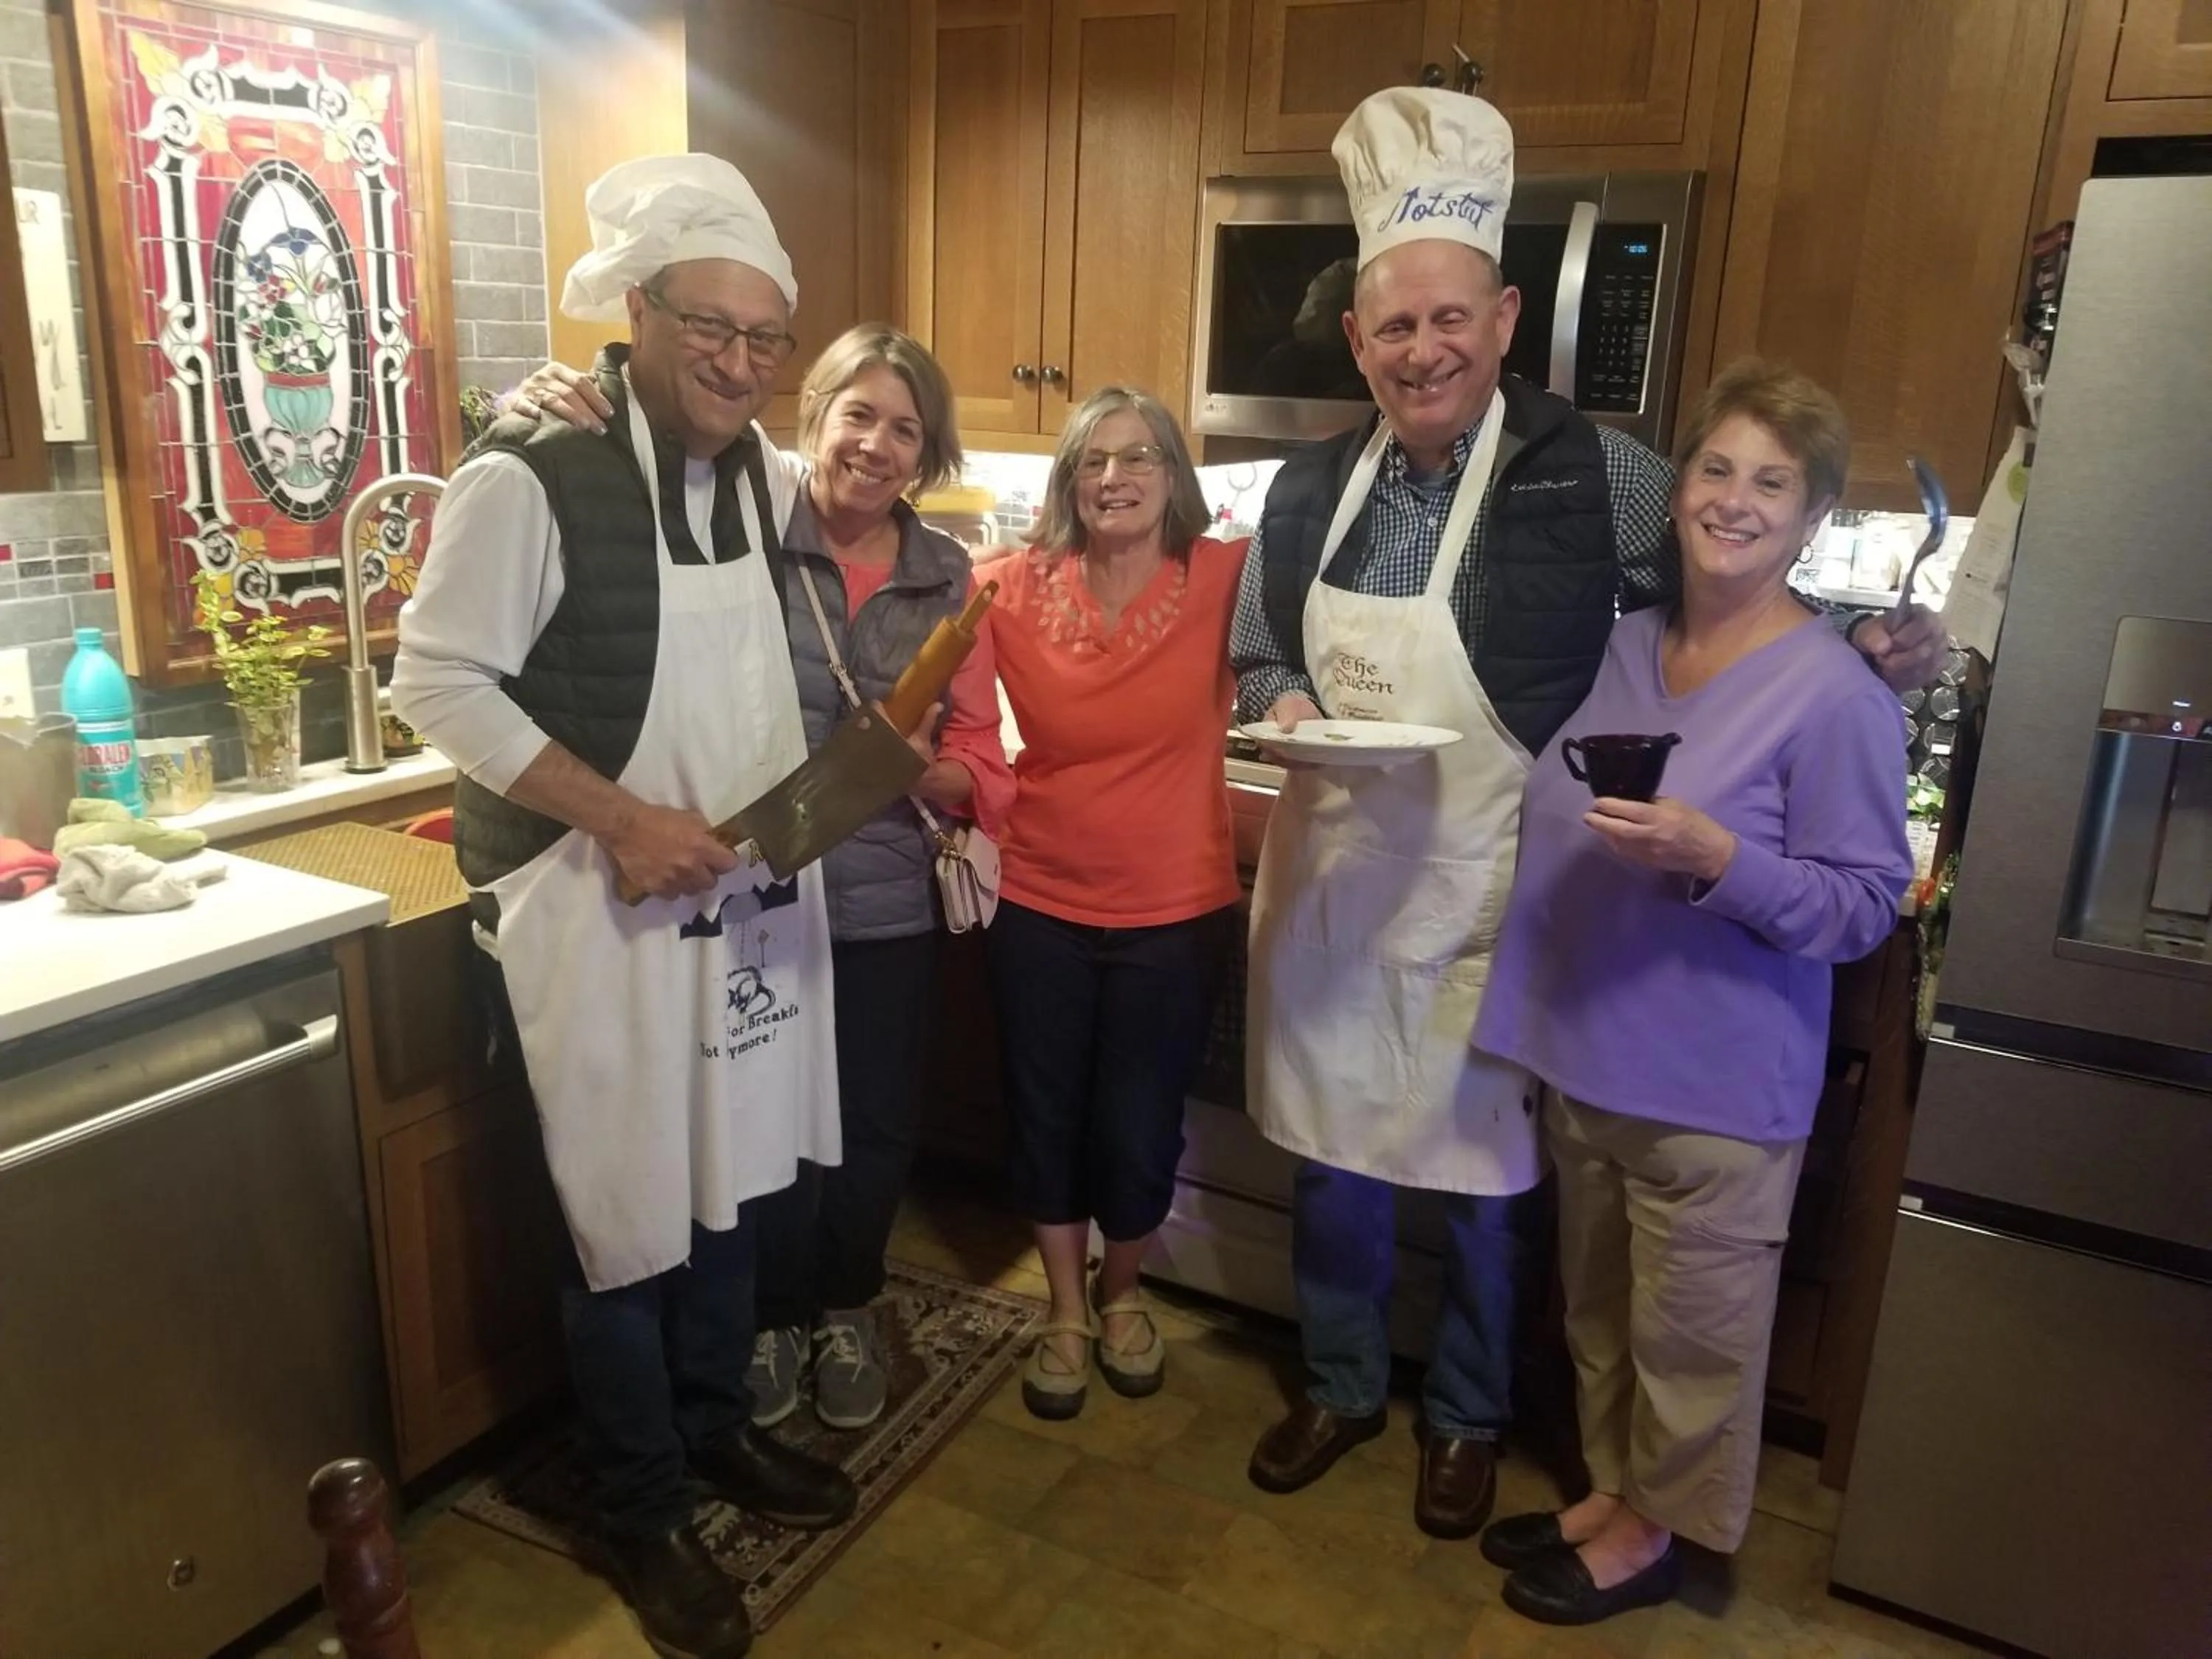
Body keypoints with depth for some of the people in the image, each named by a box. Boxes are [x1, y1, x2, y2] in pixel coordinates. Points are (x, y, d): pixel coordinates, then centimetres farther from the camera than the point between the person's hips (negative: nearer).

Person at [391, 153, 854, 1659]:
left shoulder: (766, 474, 5)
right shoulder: (530, 477, -16)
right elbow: (439, 681, -14)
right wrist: (618, 818, -20)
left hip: (749, 887, 7)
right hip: (602, 900, -6)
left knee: (733, 1174, 18)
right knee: (627, 1215, 6)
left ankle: (718, 1425, 41)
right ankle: (642, 1513, 28)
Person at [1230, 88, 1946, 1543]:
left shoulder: (1592, 476, -12)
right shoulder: (1311, 490, 1)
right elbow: (1257, 657, 10)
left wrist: (1868, 645, -18)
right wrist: (1283, 707, -11)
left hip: (1485, 904, -3)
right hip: (1328, 883, 4)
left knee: (1492, 1180, 15)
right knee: (1332, 1163, 18)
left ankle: (1471, 1418, 42)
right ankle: (1342, 1386, 43)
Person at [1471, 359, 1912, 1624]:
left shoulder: (1837, 697, -16)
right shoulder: (1624, 644, 4)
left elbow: (1865, 908, -15)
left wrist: (1711, 855, -29)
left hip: (1716, 1088, -6)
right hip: (1585, 1055, 7)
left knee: (1688, 1329, 13)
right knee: (1600, 1309, 22)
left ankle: (1655, 1530, 36)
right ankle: (1613, 1490, 44)